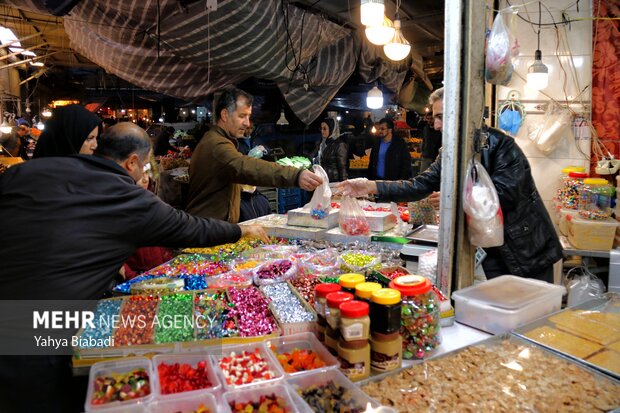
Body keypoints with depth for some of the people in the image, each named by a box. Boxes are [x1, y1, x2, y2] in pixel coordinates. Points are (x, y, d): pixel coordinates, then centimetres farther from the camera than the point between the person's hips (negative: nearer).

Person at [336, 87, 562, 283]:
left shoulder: (500, 144, -17)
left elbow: (504, 194, -25)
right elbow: (419, 186, -5)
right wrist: (371, 187, -16)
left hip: (529, 248, -5)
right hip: (494, 252, 5)